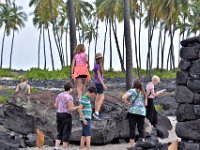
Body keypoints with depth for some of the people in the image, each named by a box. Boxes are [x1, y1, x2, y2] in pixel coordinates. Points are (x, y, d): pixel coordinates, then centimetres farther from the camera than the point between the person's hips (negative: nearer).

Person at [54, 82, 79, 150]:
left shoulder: (59, 95, 7)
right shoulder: (69, 97, -15)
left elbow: (55, 105, 12)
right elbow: (70, 109, -19)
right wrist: (78, 107, -4)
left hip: (59, 115, 8)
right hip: (66, 116, -7)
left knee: (60, 134, 13)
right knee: (66, 134, 0)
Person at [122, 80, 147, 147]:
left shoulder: (132, 91, -2)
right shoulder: (143, 92, 15)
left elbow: (123, 97, -15)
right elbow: (145, 103, 17)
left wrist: (128, 102, -2)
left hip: (133, 111, -4)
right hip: (142, 112, 4)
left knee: (132, 128, 1)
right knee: (141, 128, 9)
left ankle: (132, 145, 1)